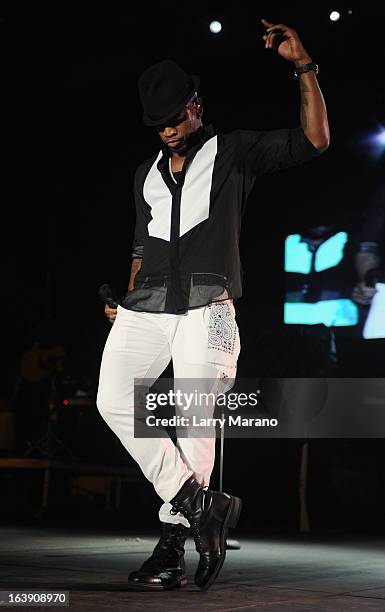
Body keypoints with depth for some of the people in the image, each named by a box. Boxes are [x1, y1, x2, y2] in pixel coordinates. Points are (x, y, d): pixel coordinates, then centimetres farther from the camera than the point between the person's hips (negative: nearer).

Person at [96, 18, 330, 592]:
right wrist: (128, 299, 15)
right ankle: (200, 504, -9)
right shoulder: (147, 174, 24)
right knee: (114, 400, -13)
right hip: (145, 307, 5)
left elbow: (314, 141, 0)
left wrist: (304, 66, -7)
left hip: (205, 307, -5)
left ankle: (171, 547, -6)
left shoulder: (235, 152, 10)